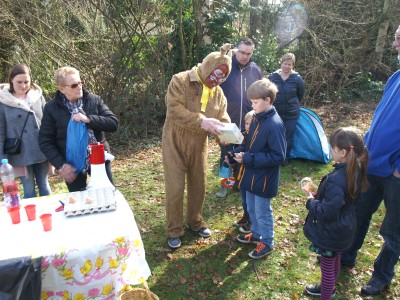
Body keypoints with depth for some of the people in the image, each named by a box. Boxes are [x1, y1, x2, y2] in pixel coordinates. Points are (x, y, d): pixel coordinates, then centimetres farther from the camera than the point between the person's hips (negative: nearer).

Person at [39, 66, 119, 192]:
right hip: (72, 165, 0)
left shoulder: (95, 100, -2)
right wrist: (61, 164, -12)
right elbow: (45, 141, -2)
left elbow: (114, 123, -9)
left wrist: (88, 119, -23)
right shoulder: (51, 108, -4)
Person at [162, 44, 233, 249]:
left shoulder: (218, 92, 4)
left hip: (199, 145, 6)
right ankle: (174, 230, 19)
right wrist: (201, 121, -33)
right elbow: (174, 110, -25)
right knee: (175, 188, 0)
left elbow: (223, 118, 6)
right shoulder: (180, 81, -14)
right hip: (175, 142, -5)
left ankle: (195, 221, 38)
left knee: (198, 185, 15)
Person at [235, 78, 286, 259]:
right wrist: (238, 152, -4)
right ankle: (256, 234, 45)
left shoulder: (274, 124, -25)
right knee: (251, 208, 23)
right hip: (252, 174, 8)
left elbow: (278, 156, -25)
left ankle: (267, 243, 29)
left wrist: (248, 158, -25)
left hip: (264, 178, -8)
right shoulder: (257, 119, 2)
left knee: (262, 212, 9)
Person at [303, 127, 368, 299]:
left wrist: (311, 201, -14)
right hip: (344, 227, 9)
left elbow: (327, 212, -30)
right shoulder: (356, 170, -6)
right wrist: (320, 193, 1)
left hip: (331, 232, -9)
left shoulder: (336, 179, -35)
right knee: (334, 260, 29)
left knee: (327, 266, 11)